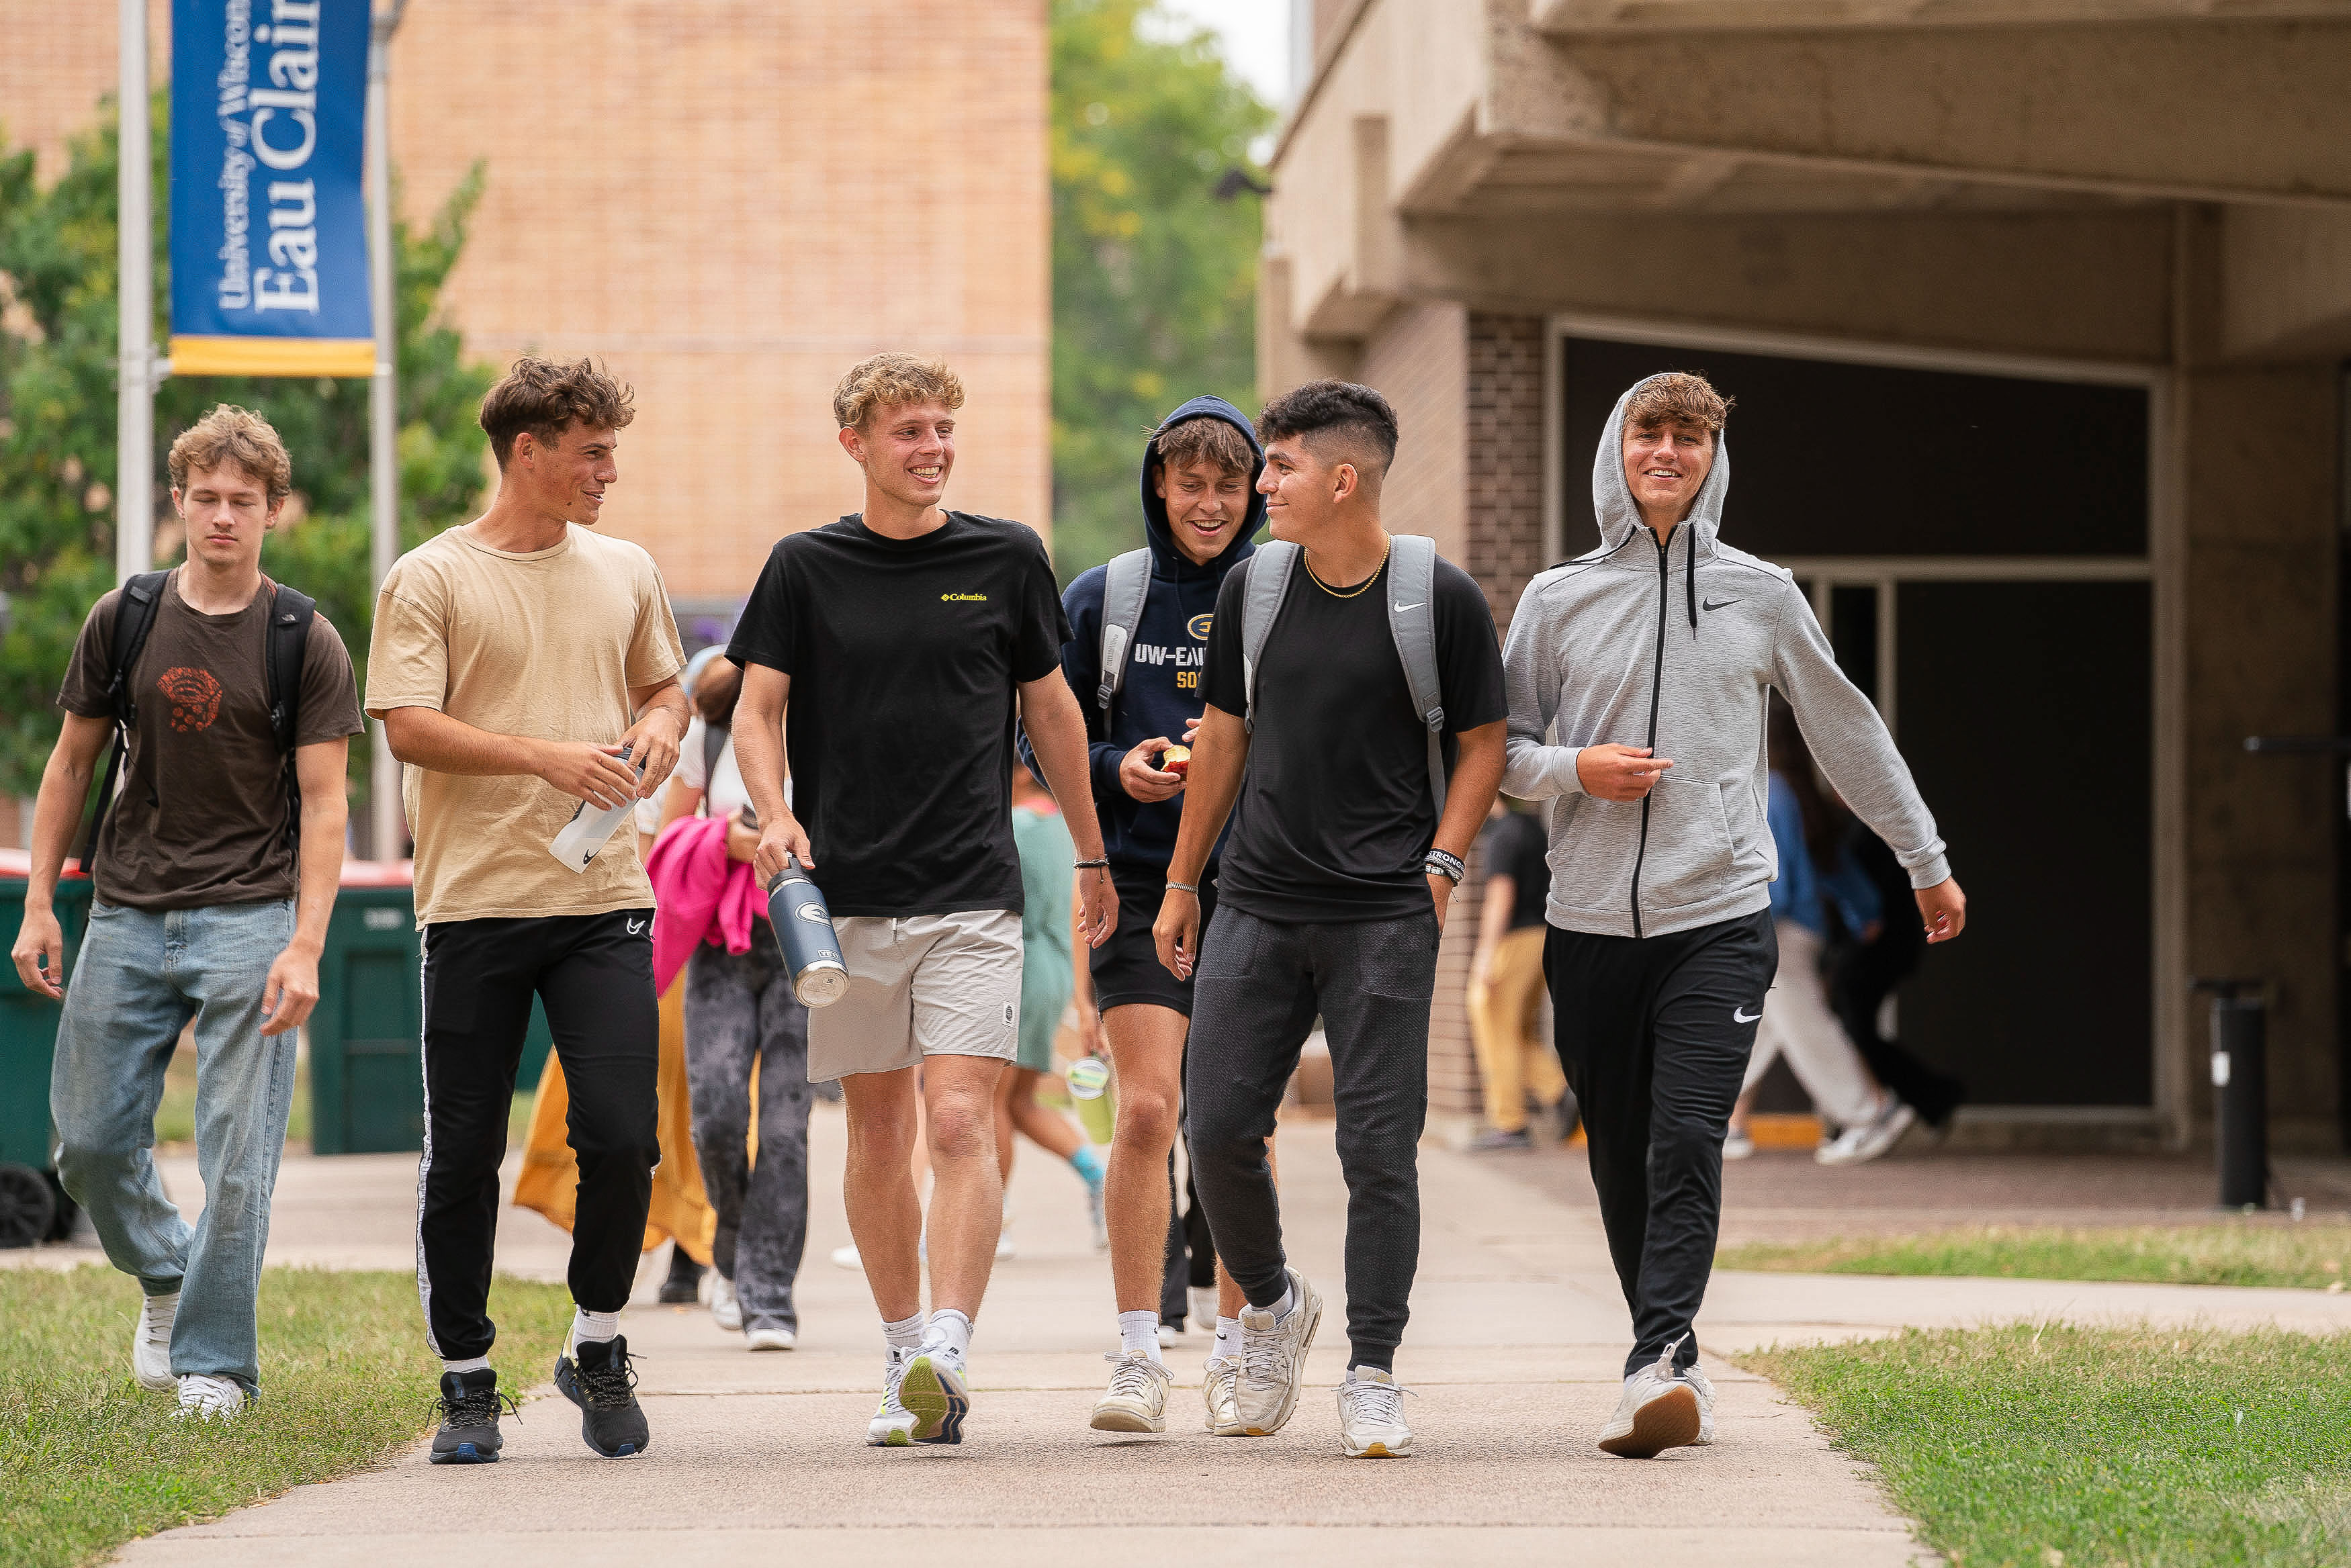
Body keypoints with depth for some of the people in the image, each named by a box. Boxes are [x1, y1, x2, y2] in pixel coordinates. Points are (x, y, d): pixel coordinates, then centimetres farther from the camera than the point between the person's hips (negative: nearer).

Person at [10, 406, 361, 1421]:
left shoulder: (304, 643, -3)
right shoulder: (123, 621, 5)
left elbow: (323, 805, -5)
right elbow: (71, 764, 12)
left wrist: (305, 948, -14)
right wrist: (39, 905, 5)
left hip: (248, 923, -3)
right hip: (128, 917, 3)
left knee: (237, 1156, -5)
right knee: (89, 1142, 5)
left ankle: (216, 1360, 7)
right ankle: (165, 1275, 32)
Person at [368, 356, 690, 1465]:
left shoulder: (625, 573, 13)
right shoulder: (430, 580, -2)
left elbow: (664, 686, 27)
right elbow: (408, 727, -11)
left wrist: (659, 727, 3)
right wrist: (547, 757, -20)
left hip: (604, 897, 3)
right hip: (475, 903, -3)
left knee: (623, 1136, -9)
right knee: (462, 1157, 1)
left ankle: (598, 1349, 12)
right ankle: (466, 1383, 13)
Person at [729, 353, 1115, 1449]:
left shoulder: (1007, 559, 6)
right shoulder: (806, 567, 4)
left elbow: (1050, 710, 15)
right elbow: (757, 709, 2)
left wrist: (1092, 858, 19)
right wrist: (775, 814, -17)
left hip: (974, 895, -1)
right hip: (848, 895, 1)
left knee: (959, 1121, -14)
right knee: (878, 1129, 8)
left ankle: (949, 1353, -21)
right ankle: (905, 1358, 19)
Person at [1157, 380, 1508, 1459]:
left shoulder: (1441, 599, -5)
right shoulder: (1252, 590, 6)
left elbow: (1481, 743, 4)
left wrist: (1441, 862, -7)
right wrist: (1180, 885, 16)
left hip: (1386, 915, -3)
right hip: (1257, 904, 4)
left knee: (1379, 1145, -5)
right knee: (1219, 1127, -1)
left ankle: (1373, 1375, 4)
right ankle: (1271, 1305, 25)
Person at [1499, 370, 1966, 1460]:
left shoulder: (1759, 595, 8)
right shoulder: (1558, 601, 8)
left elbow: (1848, 731, 17)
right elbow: (1499, 749, 12)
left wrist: (1927, 862, 21)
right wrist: (1573, 769, -10)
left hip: (1719, 921, -2)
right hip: (1590, 921, 2)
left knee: (1687, 1143, -16)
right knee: (1621, 1160, 4)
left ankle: (1656, 1367, -25)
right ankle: (1676, 1371, 15)